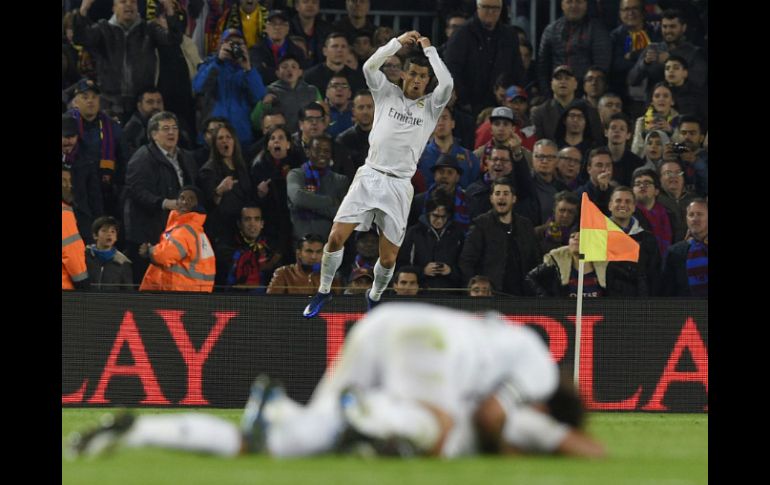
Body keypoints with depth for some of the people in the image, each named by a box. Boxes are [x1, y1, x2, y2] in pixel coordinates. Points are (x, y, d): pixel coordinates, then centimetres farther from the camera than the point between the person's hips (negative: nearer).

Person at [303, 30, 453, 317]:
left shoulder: (431, 106, 8)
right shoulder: (387, 94, 9)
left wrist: (429, 49, -2)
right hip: (369, 177, 0)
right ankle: (323, 292, 9)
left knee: (388, 259, 0)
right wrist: (399, 41, -6)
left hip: (399, 185, 0)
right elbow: (369, 67, -7)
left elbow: (446, 83, -11)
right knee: (336, 237, -12)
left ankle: (375, 296, 30)